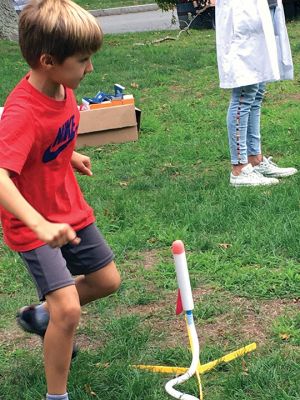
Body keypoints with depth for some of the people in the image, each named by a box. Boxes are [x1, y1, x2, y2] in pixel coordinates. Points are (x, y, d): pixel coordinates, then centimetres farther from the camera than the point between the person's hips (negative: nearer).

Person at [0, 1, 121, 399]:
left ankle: (40, 315, 41)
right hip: (32, 225, -8)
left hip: (70, 211, 8)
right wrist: (40, 225, -55)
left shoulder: (62, 87, -7)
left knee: (107, 280, 18)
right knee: (68, 310, -15)